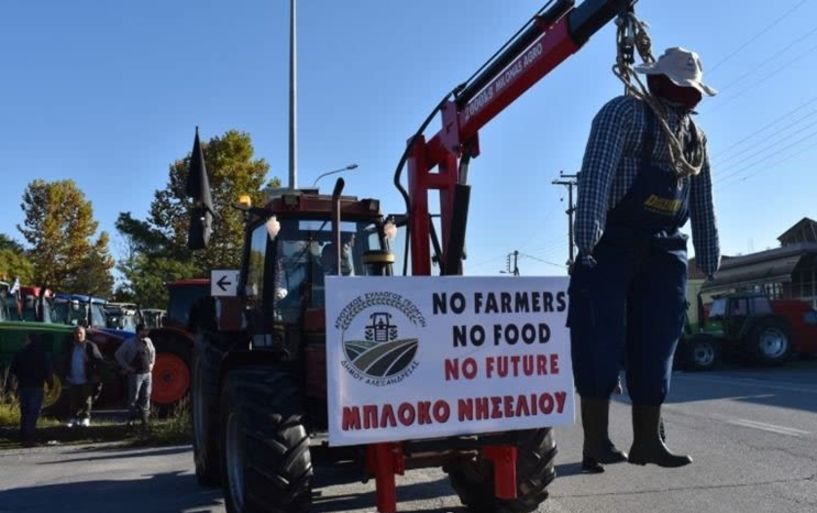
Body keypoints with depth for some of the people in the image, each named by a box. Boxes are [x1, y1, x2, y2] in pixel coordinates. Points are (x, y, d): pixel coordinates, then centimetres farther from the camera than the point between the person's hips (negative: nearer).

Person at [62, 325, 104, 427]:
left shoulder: (90, 346, -6)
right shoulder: (70, 347, 10)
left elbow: (99, 360, -7)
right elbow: (65, 362, 19)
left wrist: (95, 374, -13)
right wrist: (66, 374, 9)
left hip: (86, 381, -4)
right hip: (72, 381, 4)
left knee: (86, 401, 2)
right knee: (73, 402, 10)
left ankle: (85, 418, 10)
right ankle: (73, 418, 19)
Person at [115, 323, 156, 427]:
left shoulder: (148, 341, 8)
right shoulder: (129, 342, -8)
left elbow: (153, 352, 26)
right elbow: (118, 354, -8)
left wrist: (152, 363, 15)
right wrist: (126, 367, -9)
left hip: (147, 373, 5)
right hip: (136, 374, -5)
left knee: (146, 397, 8)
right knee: (133, 398, -1)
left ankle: (144, 418, 17)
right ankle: (131, 419, 8)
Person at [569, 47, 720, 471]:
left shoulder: (695, 137, 14)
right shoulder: (625, 112, -7)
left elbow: (702, 206, 18)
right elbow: (595, 174, -21)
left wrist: (709, 261, 13)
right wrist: (588, 238, -33)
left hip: (664, 251, 6)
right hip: (612, 244, -6)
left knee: (655, 345, 5)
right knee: (602, 341, -8)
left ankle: (647, 440, 13)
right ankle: (596, 440, -2)